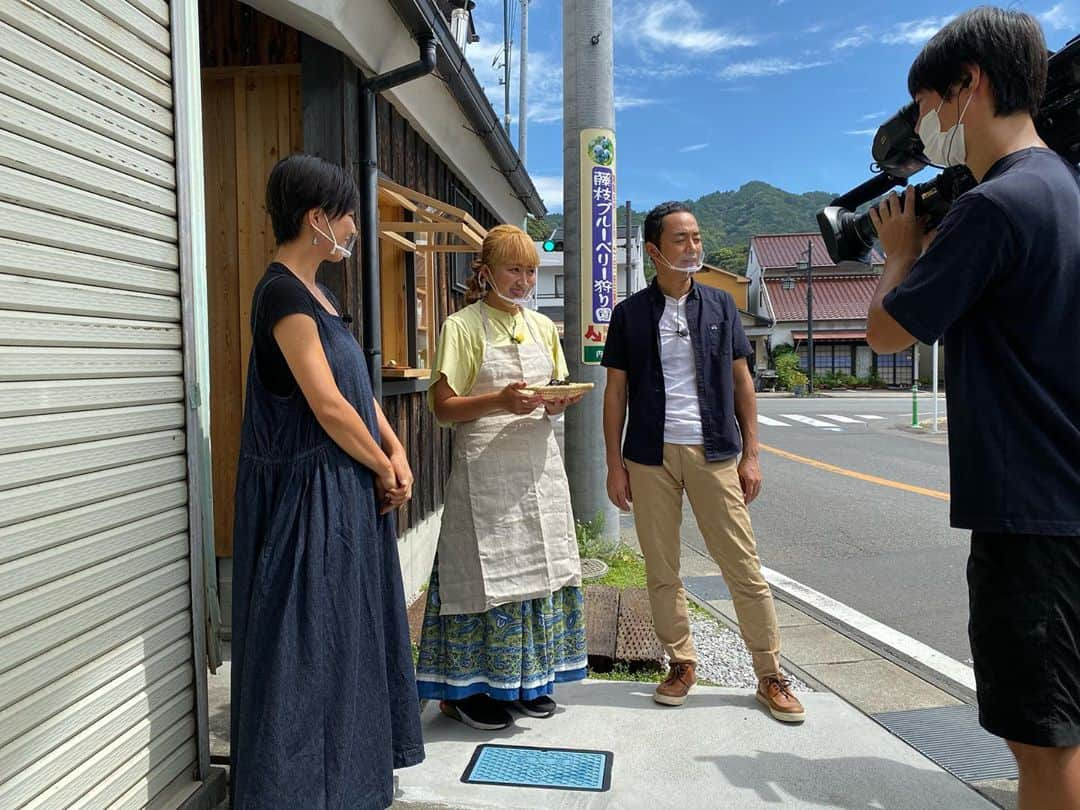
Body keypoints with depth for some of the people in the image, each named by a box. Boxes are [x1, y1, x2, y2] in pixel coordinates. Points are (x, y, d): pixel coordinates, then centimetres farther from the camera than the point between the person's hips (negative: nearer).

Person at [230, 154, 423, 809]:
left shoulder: (315, 292, 13)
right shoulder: (284, 294, -17)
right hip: (310, 493, -10)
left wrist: (397, 453, 2)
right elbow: (329, 405, -20)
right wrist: (384, 469, -8)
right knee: (309, 635, 2)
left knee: (347, 627, 19)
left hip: (347, 490, 10)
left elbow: (359, 386, 13)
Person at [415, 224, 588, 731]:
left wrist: (558, 404, -3)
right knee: (486, 573, -3)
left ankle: (528, 677, 25)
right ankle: (468, 686, 14)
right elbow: (444, 406, -8)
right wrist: (499, 400, -23)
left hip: (540, 465, 6)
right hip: (485, 467, -6)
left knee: (538, 568, 10)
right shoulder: (463, 326, -5)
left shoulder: (543, 326, 13)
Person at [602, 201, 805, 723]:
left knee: (743, 566, 0)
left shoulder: (720, 306, 8)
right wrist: (615, 464, 0)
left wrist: (750, 455, 3)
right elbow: (616, 392, 5)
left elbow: (741, 381, 9)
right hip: (651, 456, 0)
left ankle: (770, 675, 13)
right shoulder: (630, 314, 4)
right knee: (661, 569, 7)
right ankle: (681, 664, 23)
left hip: (714, 452, 0)